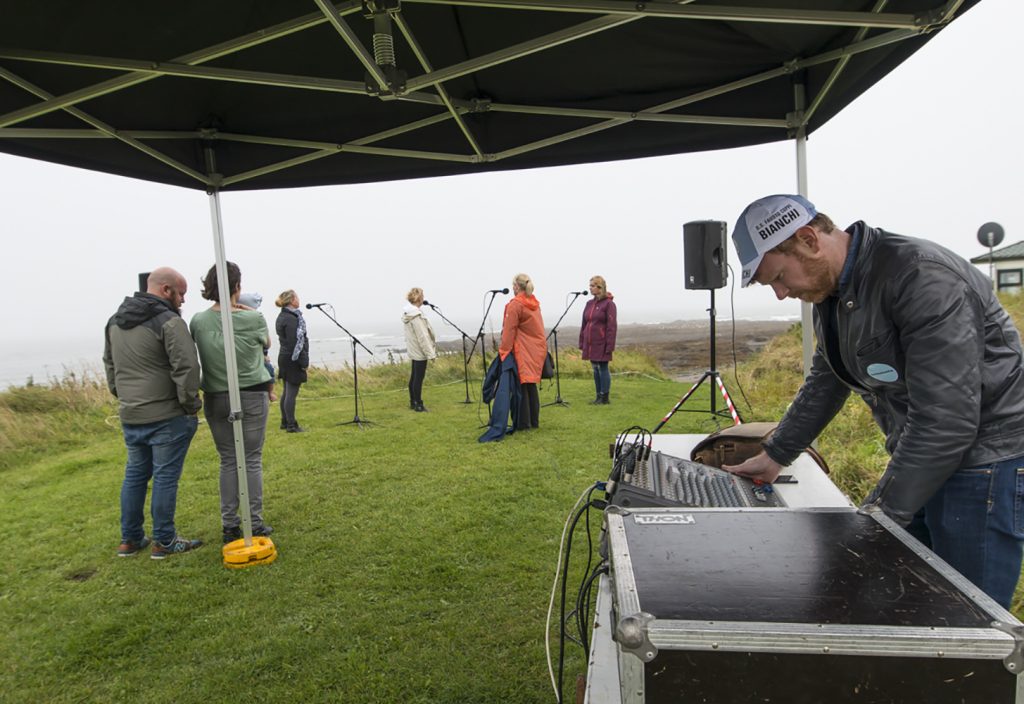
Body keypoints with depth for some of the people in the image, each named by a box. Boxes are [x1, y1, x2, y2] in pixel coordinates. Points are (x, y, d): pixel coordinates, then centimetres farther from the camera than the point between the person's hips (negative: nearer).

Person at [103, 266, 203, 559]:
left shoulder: (115, 321, 13)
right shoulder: (169, 321, -15)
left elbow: (109, 365, 21)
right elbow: (186, 368, -21)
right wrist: (191, 404, -10)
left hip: (129, 415, 8)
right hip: (167, 416, -8)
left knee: (135, 473, 18)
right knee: (165, 476, 2)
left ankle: (130, 539, 27)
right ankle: (164, 541, 11)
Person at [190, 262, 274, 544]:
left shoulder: (198, 321, -4)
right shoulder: (254, 319, -12)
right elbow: (266, 343, 8)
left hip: (216, 399, 3)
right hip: (251, 396, -3)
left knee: (228, 461, 12)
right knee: (252, 460, 5)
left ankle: (229, 525, 16)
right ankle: (254, 523, 10)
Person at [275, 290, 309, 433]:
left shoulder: (282, 317, 13)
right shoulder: (292, 319, -18)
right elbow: (295, 343, -22)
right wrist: (304, 362, -18)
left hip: (284, 358, 10)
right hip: (293, 360, -10)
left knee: (287, 392, 16)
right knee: (291, 393, -4)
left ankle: (285, 422, 24)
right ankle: (291, 425, 2)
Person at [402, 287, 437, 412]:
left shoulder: (409, 313, 10)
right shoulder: (416, 315, -21)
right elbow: (422, 336, -22)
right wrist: (431, 353, -18)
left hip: (413, 351, 10)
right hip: (420, 352, -10)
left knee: (414, 376, 16)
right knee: (419, 378, -4)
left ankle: (413, 402, 24)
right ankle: (418, 405, 1)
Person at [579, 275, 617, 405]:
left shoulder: (608, 303, -8)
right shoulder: (589, 304, 12)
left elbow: (612, 326, -12)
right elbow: (584, 325, 14)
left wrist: (609, 345, -15)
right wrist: (582, 343, 10)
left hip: (601, 344, -6)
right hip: (590, 345, 6)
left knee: (603, 368, 0)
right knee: (596, 370, 11)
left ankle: (605, 397, 8)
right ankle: (599, 396, 19)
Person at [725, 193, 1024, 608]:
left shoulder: (922, 277, -24)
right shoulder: (830, 290, 4)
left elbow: (947, 416, -27)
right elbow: (825, 384, 15)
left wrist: (883, 512, -22)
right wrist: (775, 456, 13)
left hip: (984, 462, -8)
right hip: (917, 458, 8)